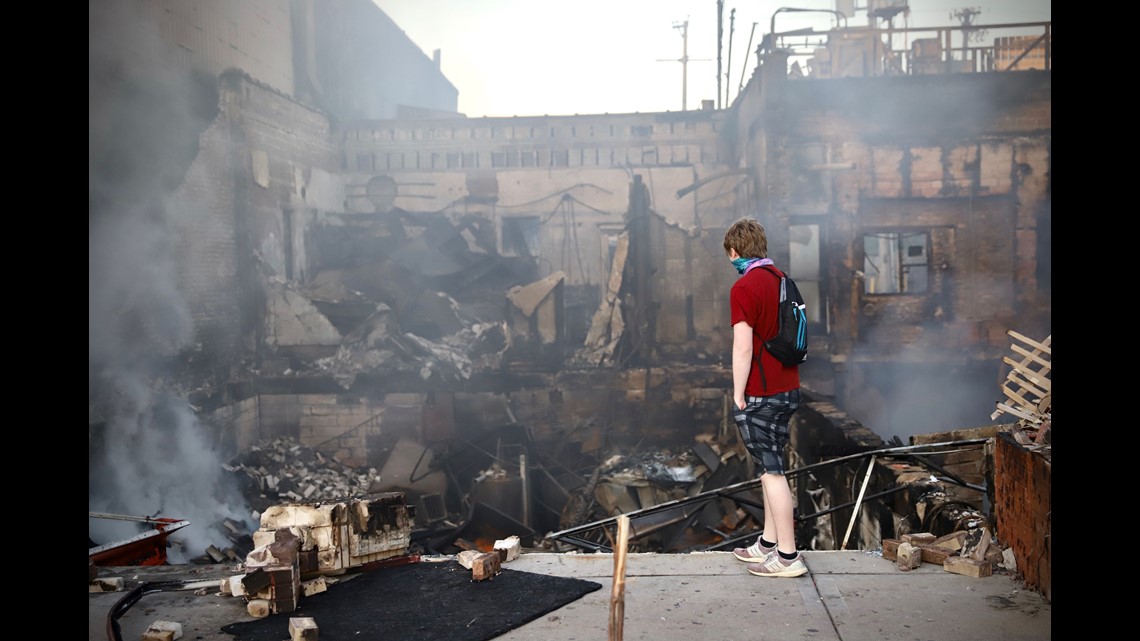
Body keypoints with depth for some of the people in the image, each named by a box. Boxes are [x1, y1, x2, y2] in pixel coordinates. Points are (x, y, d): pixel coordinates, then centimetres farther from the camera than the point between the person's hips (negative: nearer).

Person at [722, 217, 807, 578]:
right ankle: (768, 543, 26)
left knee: (772, 471, -2)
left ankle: (788, 556, 5)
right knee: (771, 468, 16)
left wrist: (738, 394, -12)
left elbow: (743, 348, -20)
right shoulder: (782, 281, 10)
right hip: (787, 389, 9)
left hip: (759, 395, -9)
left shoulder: (743, 288, -16)